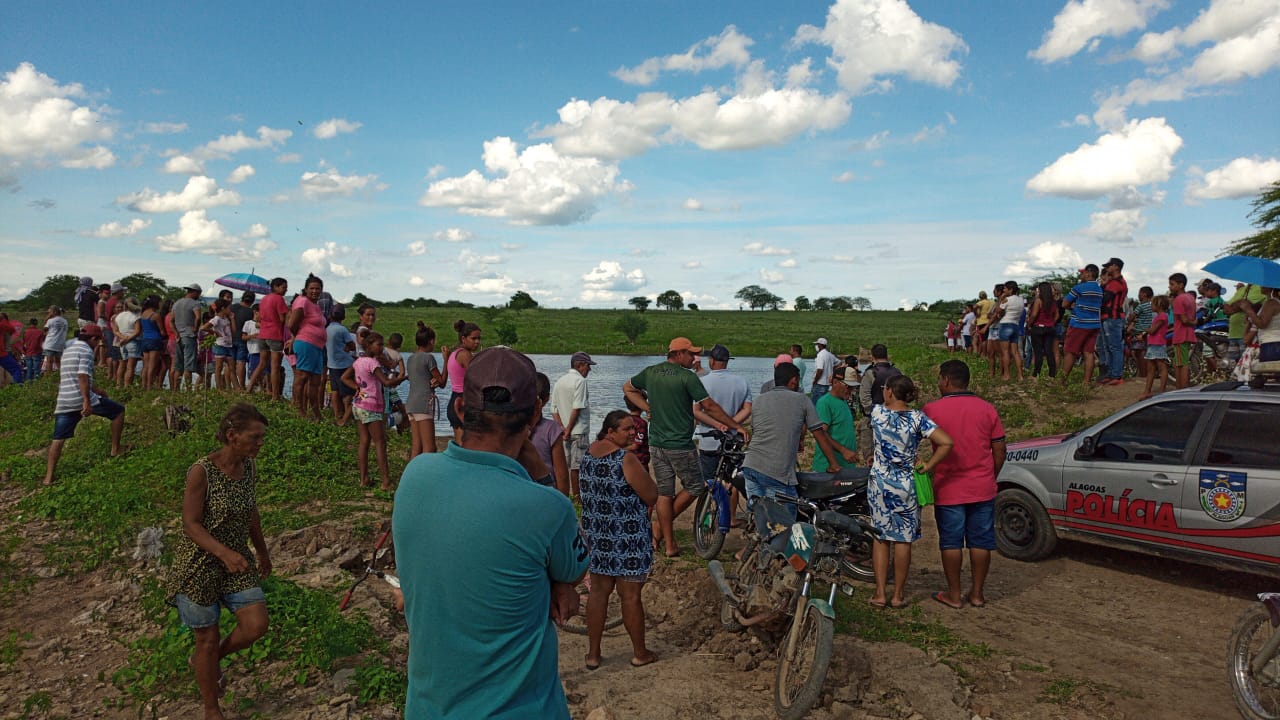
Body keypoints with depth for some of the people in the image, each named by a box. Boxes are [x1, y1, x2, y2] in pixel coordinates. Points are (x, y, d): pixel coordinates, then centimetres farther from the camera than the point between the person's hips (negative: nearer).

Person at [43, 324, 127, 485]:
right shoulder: (86, 350, -7)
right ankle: (115, 449, 16)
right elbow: (83, 376, -19)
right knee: (119, 411, 11)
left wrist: (95, 389, 39)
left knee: (58, 440, 8)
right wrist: (87, 402, -22)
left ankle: (48, 477, 6)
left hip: (63, 402, 8)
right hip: (82, 399, -8)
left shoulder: (69, 349, 22)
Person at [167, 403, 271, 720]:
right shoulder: (201, 471, -22)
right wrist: (225, 553, -35)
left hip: (236, 561, 6)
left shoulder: (249, 466, -3)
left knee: (256, 625, -5)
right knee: (208, 639, 6)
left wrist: (263, 551, 20)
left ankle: (209, 660, 27)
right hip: (198, 565, -5)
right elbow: (191, 524, -20)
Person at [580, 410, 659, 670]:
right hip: (627, 539, -7)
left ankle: (593, 654, 24)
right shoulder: (626, 459, -21)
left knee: (598, 592, 15)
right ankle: (640, 653, 23)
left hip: (595, 535, 7)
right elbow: (652, 496, -16)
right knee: (631, 596, 7)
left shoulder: (589, 452, 2)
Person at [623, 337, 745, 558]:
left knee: (664, 493, 11)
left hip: (656, 444, 6)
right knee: (695, 488, 12)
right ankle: (661, 528, 13)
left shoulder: (650, 372, 6)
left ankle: (669, 544, 15)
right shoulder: (687, 377, -12)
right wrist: (735, 426, -3)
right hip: (680, 446, -6)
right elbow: (709, 406, -12)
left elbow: (627, 388, 21)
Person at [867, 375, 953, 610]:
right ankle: (898, 596, 17)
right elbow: (946, 442, -19)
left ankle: (880, 594, 13)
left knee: (881, 538, 11)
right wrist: (928, 466, -12)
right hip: (906, 485, -1)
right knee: (903, 540, 9)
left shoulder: (877, 413, -7)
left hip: (879, 484, 1)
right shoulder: (918, 418, -11)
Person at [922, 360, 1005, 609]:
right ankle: (977, 593, 19)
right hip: (983, 489, 3)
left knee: (951, 542, 6)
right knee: (981, 541, 11)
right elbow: (999, 450, 3)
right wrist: (991, 477, 15)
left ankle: (953, 595, 14)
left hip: (948, 489, -3)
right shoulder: (987, 409, 0)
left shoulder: (932, 410, -10)